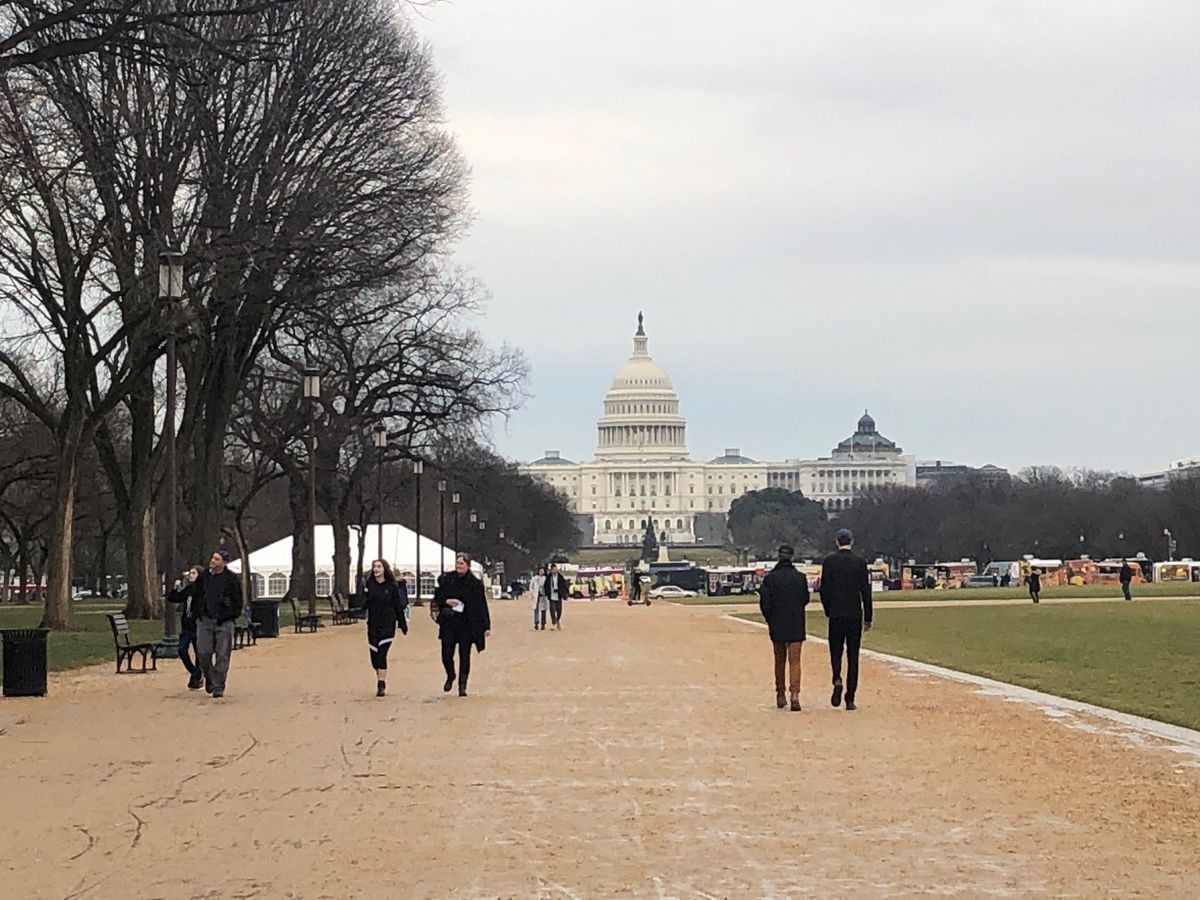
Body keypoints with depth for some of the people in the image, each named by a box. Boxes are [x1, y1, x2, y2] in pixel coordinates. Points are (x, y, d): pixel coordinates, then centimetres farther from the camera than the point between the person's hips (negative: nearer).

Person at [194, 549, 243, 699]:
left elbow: (238, 601, 4)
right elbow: (197, 596, 19)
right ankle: (209, 680, 19)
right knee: (203, 653, -3)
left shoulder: (232, 579, -3)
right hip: (205, 620, 3)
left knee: (222, 656, -4)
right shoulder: (203, 576, 7)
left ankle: (218, 687, 3)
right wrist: (198, 613, 13)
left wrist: (232, 615, -2)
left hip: (224, 623, -3)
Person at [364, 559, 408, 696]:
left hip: (388, 624, -3)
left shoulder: (392, 586, -1)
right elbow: (363, 603, 7)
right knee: (374, 654, 5)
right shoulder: (369, 584, 4)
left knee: (382, 653, -12)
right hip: (373, 624, 3)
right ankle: (380, 678, 27)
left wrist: (403, 625, 5)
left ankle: (381, 685, -12)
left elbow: (398, 606, 3)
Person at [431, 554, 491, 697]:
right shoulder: (447, 579, 3)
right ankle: (450, 676, 28)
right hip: (448, 623, 2)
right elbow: (437, 597, 10)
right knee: (446, 654, -1)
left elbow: (482, 606, -1)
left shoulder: (475, 584, -2)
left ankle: (462, 685, 11)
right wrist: (446, 601, -12)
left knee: (464, 656, 1)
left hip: (467, 625, -2)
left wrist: (486, 627, -4)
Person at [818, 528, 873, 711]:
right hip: (855, 615, 0)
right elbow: (866, 591, 0)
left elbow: (824, 589, -2)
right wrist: (867, 618, 6)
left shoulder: (829, 561, -2)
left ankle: (837, 680, -18)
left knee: (836, 651, 11)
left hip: (835, 615, 0)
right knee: (853, 656, 4)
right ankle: (850, 699, 2)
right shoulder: (860, 562, 0)